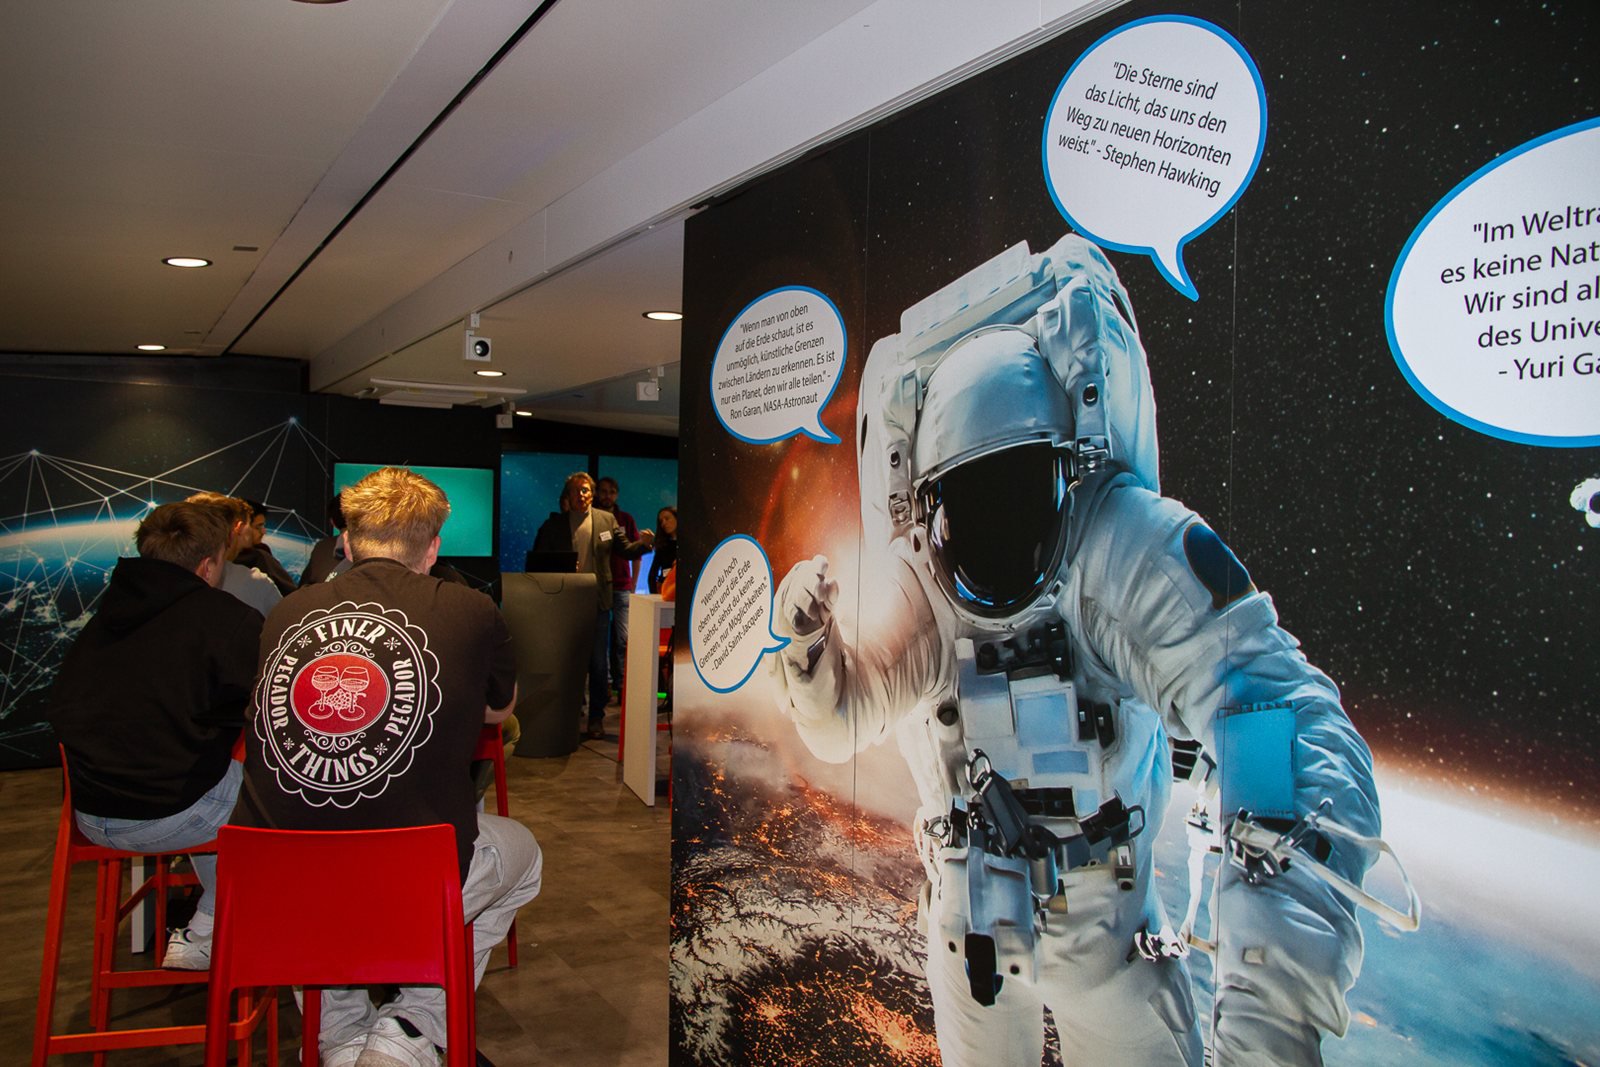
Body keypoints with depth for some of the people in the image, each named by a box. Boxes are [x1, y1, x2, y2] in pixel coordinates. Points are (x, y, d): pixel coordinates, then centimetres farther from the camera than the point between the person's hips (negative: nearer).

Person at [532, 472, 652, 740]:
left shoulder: (607, 520, 5)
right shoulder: (553, 524, 1)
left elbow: (625, 550, 6)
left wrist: (644, 544, -13)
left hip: (597, 602, 0)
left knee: (597, 662, 4)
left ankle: (596, 718, 16)